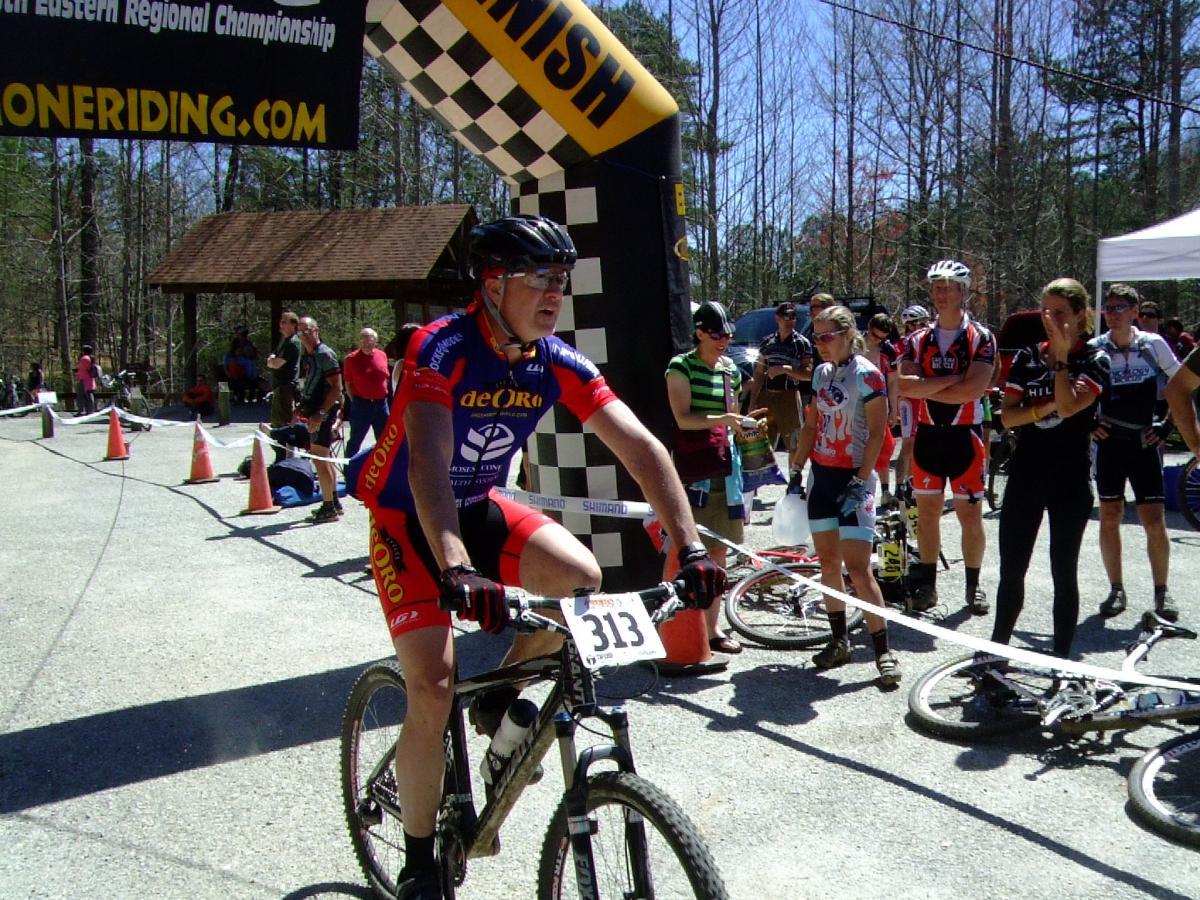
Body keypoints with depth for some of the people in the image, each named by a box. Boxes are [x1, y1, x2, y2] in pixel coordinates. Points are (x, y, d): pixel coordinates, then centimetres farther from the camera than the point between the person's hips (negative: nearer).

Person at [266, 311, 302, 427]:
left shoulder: (293, 342, -15)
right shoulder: (284, 339, 18)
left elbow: (276, 364, -18)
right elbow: (270, 362, 20)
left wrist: (271, 361, 4)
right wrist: (273, 360, -3)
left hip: (286, 387, -10)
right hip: (278, 386, 10)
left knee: (286, 422, -10)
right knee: (276, 421, 18)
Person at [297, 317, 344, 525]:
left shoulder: (325, 354, -14)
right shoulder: (306, 356, 15)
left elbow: (337, 388, -19)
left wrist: (321, 413, -24)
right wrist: (301, 408, 14)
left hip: (324, 410, -10)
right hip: (314, 410, 10)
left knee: (319, 458, -10)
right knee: (324, 457, 15)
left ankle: (329, 508, -5)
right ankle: (334, 503, 24)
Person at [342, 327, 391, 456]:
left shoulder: (382, 355, 6)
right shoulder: (351, 358, -5)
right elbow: (348, 383, -1)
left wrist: (384, 395, 10)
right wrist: (355, 401, -6)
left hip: (381, 403, 4)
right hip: (361, 404, -4)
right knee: (355, 441, 3)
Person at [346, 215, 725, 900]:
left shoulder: (559, 364, -11)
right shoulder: (442, 348, -26)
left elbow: (640, 446, -17)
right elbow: (428, 461, -40)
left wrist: (692, 548, -29)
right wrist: (457, 569, -56)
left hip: (482, 508, 5)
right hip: (407, 519, -4)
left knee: (581, 575, -23)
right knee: (433, 689, -13)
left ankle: (501, 696, 7)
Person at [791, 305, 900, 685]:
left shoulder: (867, 375, -11)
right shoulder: (822, 372, 10)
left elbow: (877, 433, -14)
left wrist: (860, 481, -18)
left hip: (853, 478, -7)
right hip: (821, 474, 7)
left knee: (857, 568, -11)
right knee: (827, 561, 11)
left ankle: (884, 652, -2)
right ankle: (839, 640, 23)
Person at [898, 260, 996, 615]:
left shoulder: (980, 338, -5)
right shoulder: (919, 340, 6)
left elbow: (973, 390, -18)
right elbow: (905, 386, -9)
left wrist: (926, 389, -11)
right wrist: (951, 379, -16)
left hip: (964, 436, -3)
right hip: (927, 435, 3)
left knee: (970, 515, 2)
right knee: (927, 512, 8)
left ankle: (973, 586, 16)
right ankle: (928, 584, 19)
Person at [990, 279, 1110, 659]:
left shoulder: (1094, 359, -3)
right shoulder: (1027, 358, 6)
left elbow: (1069, 406, -21)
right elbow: (1007, 416, 0)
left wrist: (1062, 356, -15)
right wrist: (1045, 407, -15)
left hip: (1070, 479, -3)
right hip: (1026, 474, 3)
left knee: (1064, 572, 5)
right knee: (1011, 570, 7)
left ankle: (1061, 660, 16)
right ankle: (996, 649, 20)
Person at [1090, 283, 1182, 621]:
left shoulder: (1153, 344, -3)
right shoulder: (1094, 349, -2)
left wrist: (1168, 425, 1)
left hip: (1145, 442, 0)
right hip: (1110, 442, 1)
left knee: (1154, 520, -3)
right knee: (1109, 517, 3)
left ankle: (1161, 592, 11)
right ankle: (1116, 590, 14)